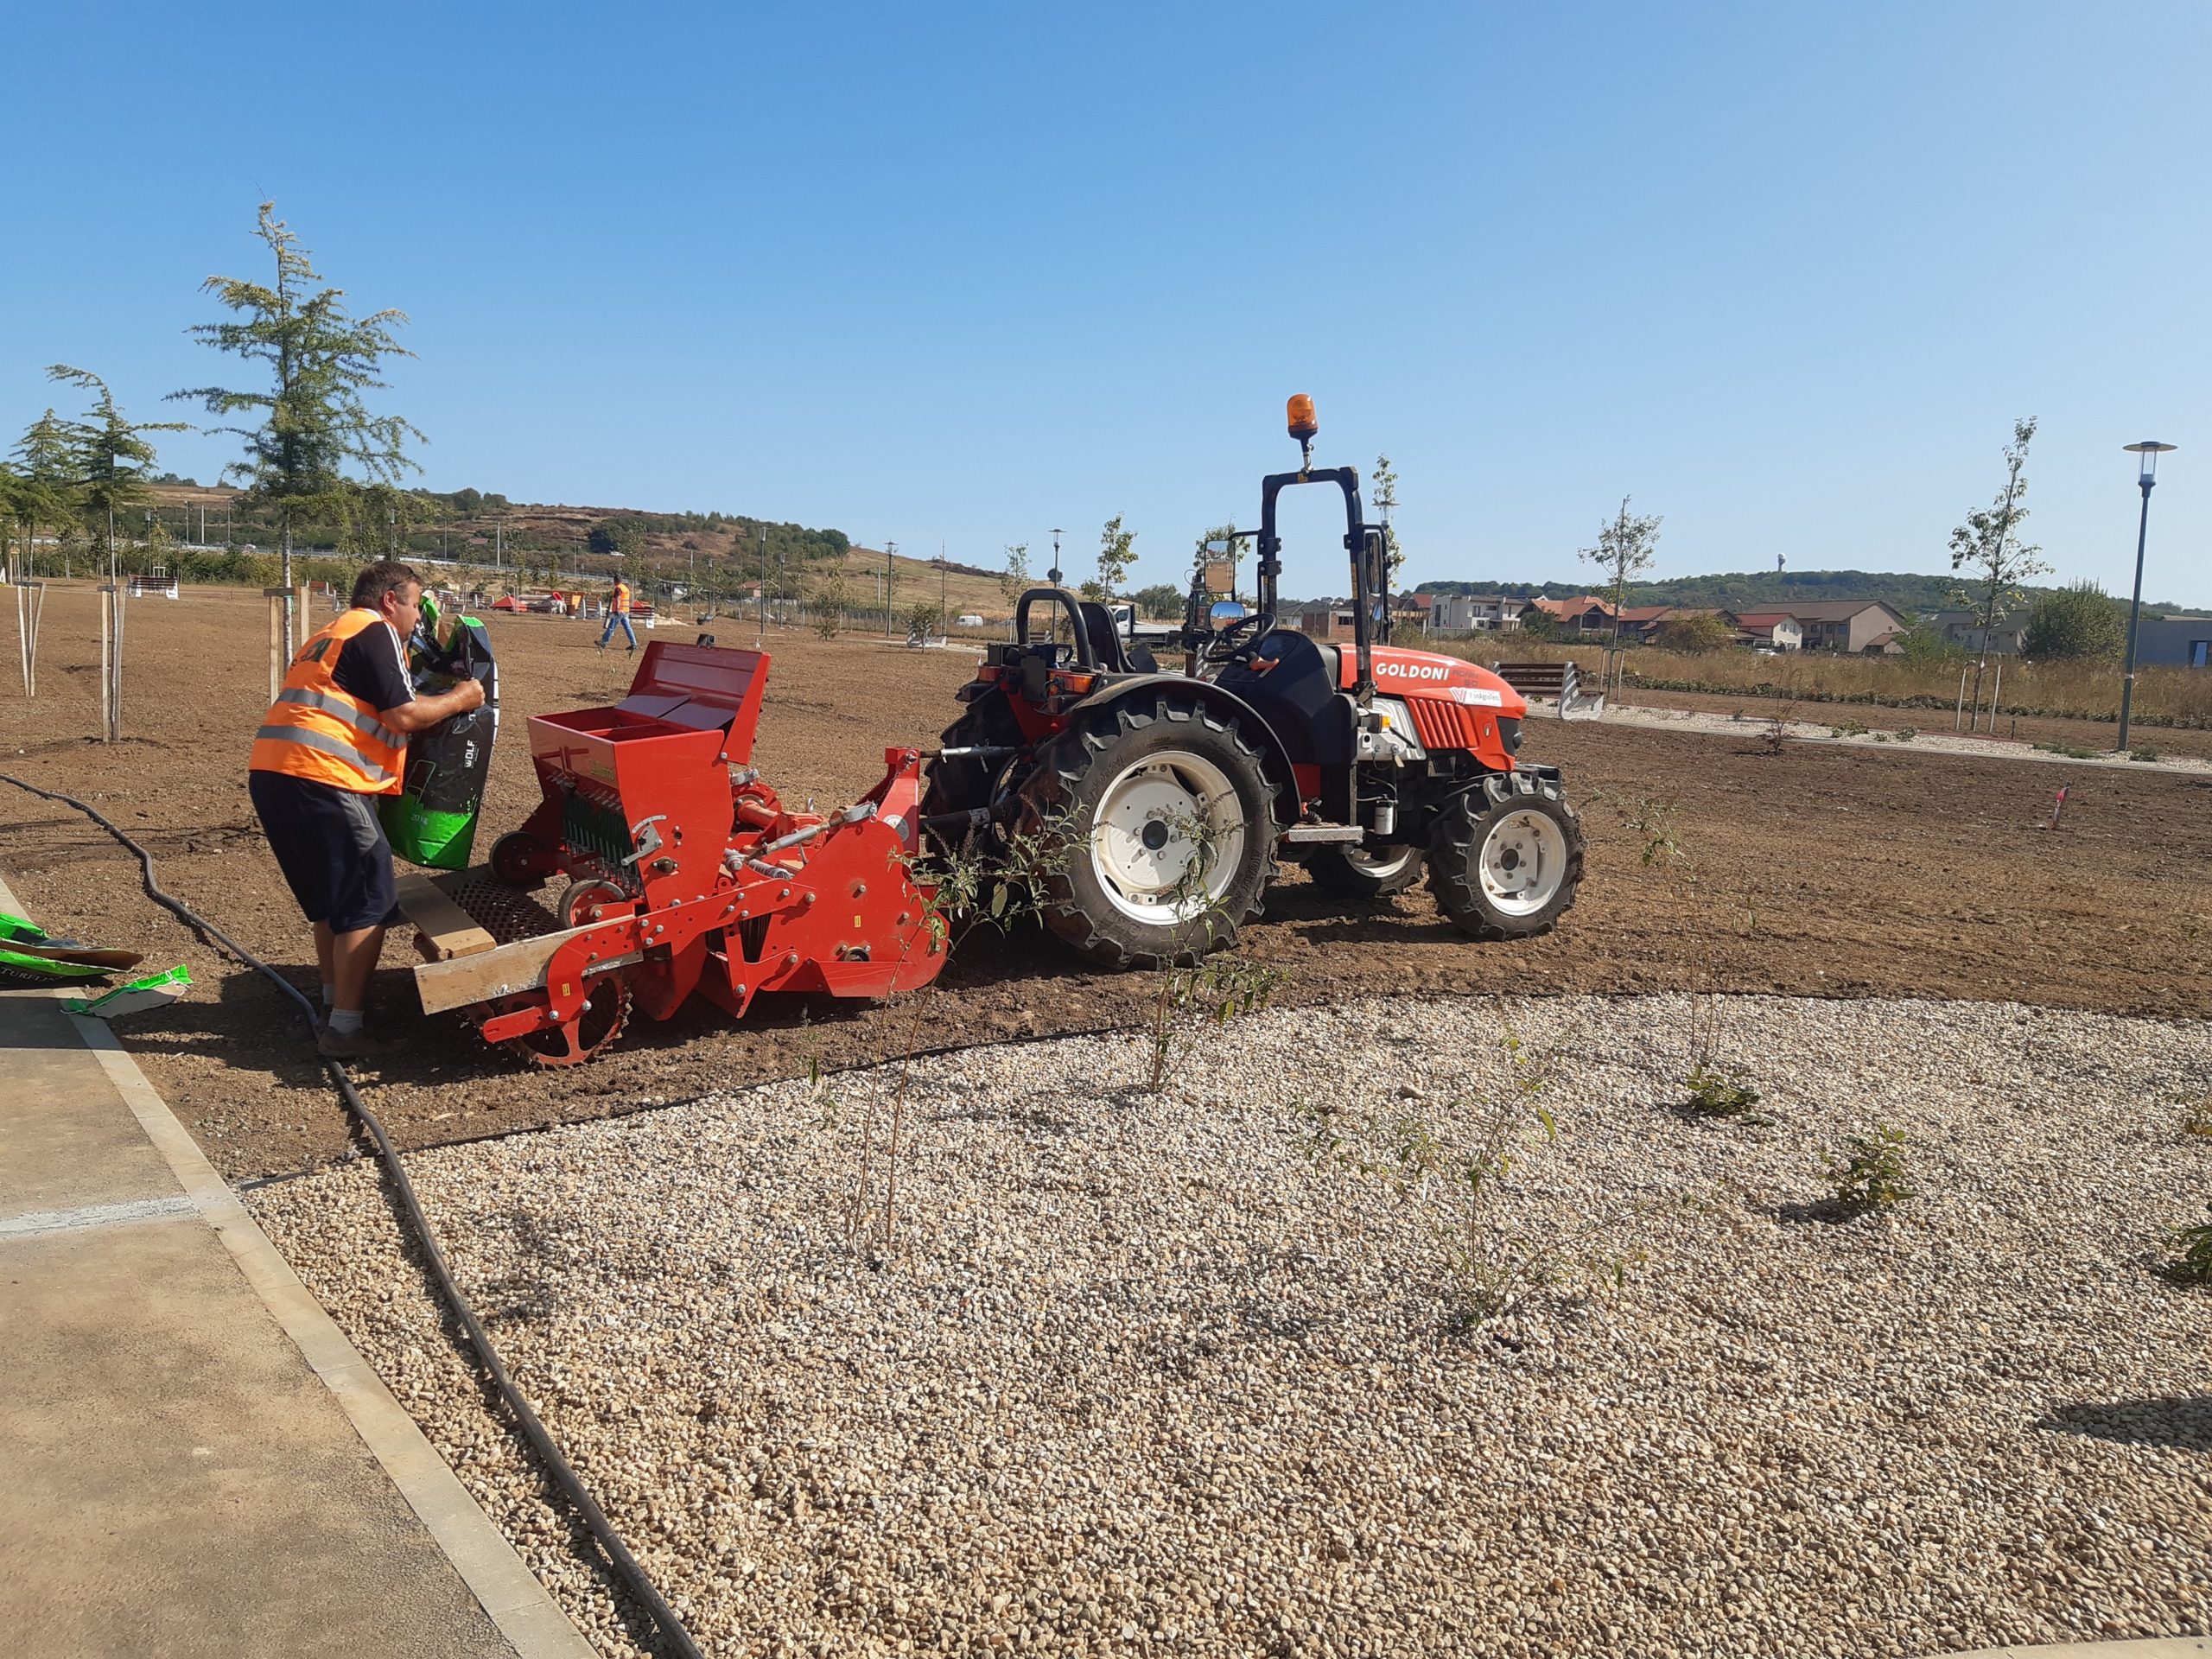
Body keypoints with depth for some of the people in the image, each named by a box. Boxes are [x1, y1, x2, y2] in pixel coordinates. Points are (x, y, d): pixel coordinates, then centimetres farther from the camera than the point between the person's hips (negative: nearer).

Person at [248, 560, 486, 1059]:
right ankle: (343, 1030, -5)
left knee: (331, 898, 23)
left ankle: (333, 1000, 33)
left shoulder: (330, 636, 28)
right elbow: (402, 716, -9)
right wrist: (460, 698, 5)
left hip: (270, 773, 10)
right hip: (321, 778, -10)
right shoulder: (376, 632, -1)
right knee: (368, 903, -5)